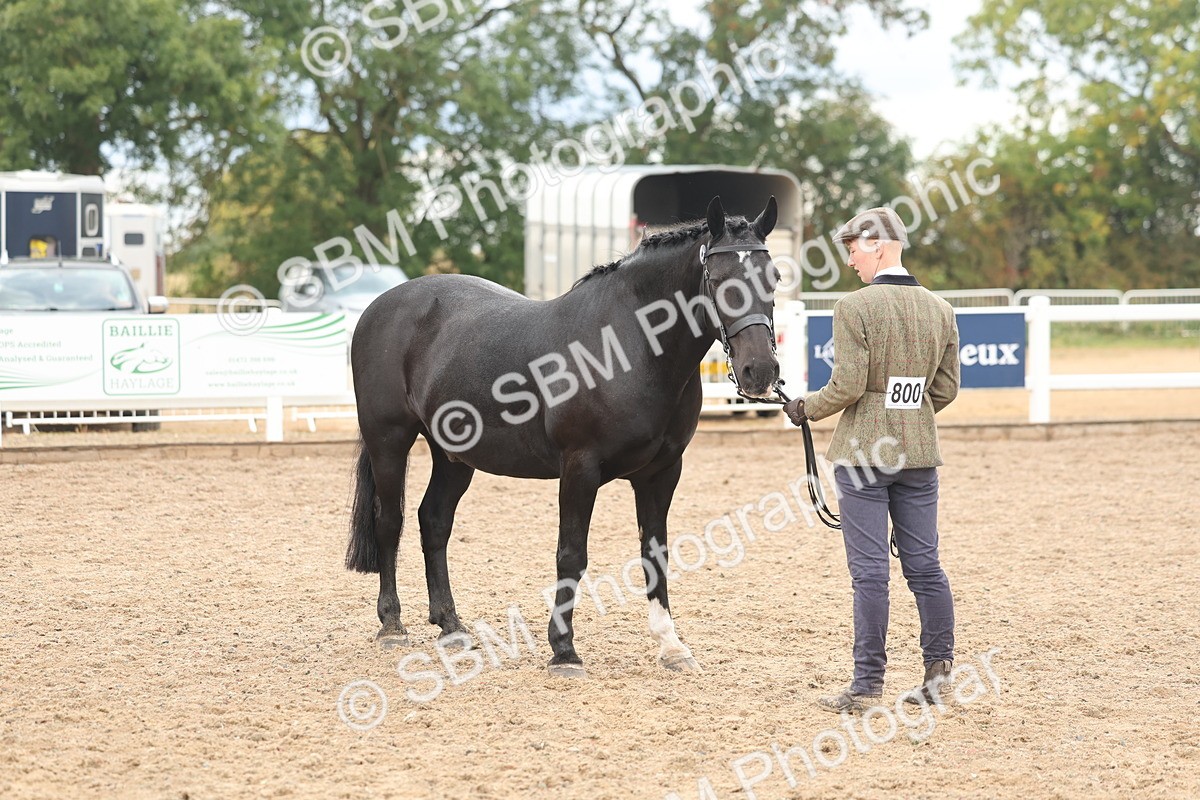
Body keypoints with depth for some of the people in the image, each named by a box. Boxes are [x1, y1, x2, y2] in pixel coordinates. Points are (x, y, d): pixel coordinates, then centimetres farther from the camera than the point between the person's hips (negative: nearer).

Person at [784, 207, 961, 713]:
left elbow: (848, 385, -16)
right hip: (920, 451, 5)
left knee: (869, 569, -3)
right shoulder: (940, 309, 6)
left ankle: (868, 684, -1)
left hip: (863, 452, -5)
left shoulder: (854, 307, -12)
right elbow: (946, 389, 9)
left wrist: (807, 408, 2)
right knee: (924, 564, 12)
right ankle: (939, 671, 14)